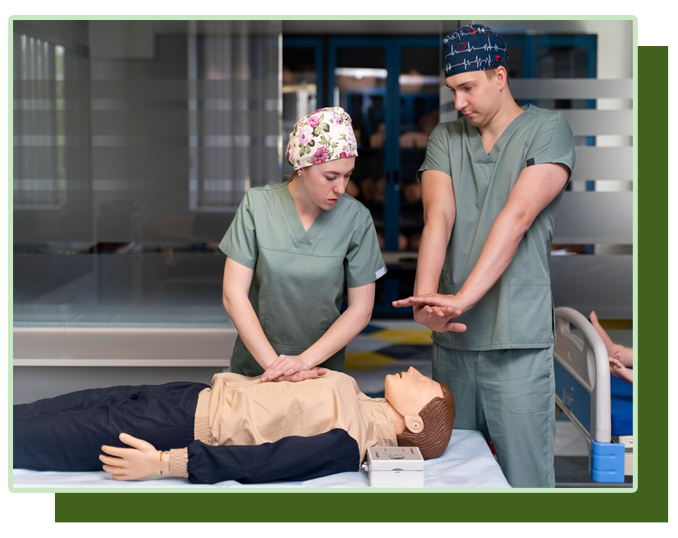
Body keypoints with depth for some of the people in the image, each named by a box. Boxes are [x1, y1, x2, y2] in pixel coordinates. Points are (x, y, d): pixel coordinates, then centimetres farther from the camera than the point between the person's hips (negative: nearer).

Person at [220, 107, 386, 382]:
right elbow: (234, 295, -9)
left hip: (321, 367, 0)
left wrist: (305, 360, -15)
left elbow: (361, 309, -4)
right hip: (255, 366, 0)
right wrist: (273, 363, -18)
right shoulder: (257, 204, -7)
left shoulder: (356, 218, -7)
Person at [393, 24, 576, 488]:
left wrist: (462, 299, -24)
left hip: (518, 341, -4)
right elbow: (438, 218, -4)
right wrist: (426, 301, -20)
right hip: (452, 337, 5)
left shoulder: (547, 130, -2)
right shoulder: (446, 138, 12)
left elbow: (516, 218, -15)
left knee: (524, 476, -2)